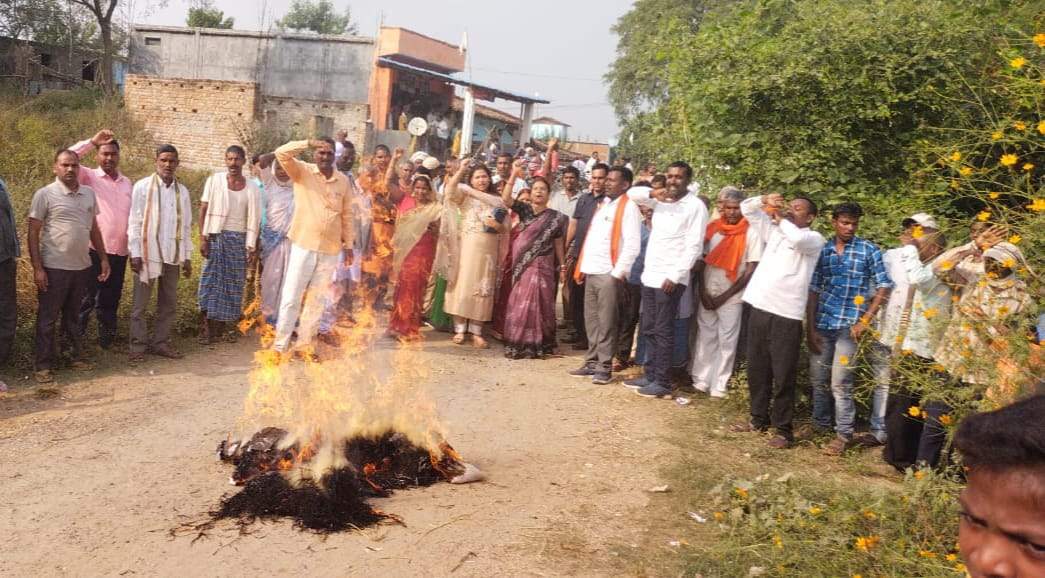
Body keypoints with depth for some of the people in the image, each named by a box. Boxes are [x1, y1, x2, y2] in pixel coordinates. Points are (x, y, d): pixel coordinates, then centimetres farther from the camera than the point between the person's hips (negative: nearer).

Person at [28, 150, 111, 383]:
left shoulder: (89, 194, 8)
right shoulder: (45, 194, -7)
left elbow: (94, 229, 16)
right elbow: (33, 233, -7)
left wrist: (104, 258, 12)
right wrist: (37, 268, -13)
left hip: (82, 267, 5)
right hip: (54, 268, -4)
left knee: (73, 316, 17)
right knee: (47, 318, 4)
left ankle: (77, 356, 26)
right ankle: (44, 365, 12)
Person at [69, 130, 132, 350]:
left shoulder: (127, 182, 14)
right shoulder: (89, 177, 1)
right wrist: (93, 141, -14)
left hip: (120, 252, 5)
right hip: (94, 251, -4)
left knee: (111, 299, 14)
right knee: (86, 298, -1)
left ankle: (107, 338, 26)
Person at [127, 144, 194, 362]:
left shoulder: (182, 191, 8)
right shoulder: (143, 187, -4)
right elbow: (134, 222, -5)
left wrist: (188, 256, 9)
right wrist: (135, 253, -10)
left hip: (173, 255, 4)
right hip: (148, 253, -4)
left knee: (169, 303, 10)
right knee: (140, 303, 2)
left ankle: (161, 342, 20)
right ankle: (138, 345, 10)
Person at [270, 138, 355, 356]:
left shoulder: (343, 180, 6)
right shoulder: (302, 171, -2)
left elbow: (346, 215, 12)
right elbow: (281, 153, -18)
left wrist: (348, 245, 12)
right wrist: (310, 143, -24)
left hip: (331, 249, 3)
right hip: (304, 245, -3)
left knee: (317, 299, 10)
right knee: (291, 296, -2)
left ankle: (304, 343, 20)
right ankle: (280, 344, 5)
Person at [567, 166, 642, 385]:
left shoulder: (628, 207, -5)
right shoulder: (601, 204, 18)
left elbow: (632, 244, -12)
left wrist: (618, 272, -15)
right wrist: (582, 268, 13)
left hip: (609, 274, -7)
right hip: (591, 272, 7)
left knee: (606, 323, -3)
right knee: (591, 322, 10)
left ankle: (604, 367, 3)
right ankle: (592, 363, 18)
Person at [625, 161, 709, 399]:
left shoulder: (695, 206, -8)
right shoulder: (661, 201, 12)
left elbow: (694, 246, -13)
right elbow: (632, 194, 13)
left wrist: (675, 276, -19)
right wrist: (653, 193, -8)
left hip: (671, 278, -7)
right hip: (650, 274, 7)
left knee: (663, 331, -4)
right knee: (648, 329, 12)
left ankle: (662, 382, 2)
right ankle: (650, 375, 21)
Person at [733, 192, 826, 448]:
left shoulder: (814, 239, -1)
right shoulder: (774, 230, 16)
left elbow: (797, 238, -25)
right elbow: (746, 209, 19)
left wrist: (780, 217, -7)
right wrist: (764, 200, 0)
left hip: (787, 314, -6)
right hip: (760, 308, 6)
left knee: (783, 375, -1)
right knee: (757, 370, 14)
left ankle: (783, 429, 10)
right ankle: (759, 419, 27)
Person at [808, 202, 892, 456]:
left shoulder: (869, 250, -1)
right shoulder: (822, 250, 6)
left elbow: (883, 287, -2)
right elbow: (814, 290, 6)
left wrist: (865, 321, -9)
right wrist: (811, 327, 2)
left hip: (849, 325, -3)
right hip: (822, 324, 3)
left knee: (840, 382, -5)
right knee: (818, 379, 11)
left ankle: (843, 434, 9)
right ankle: (820, 425, 29)